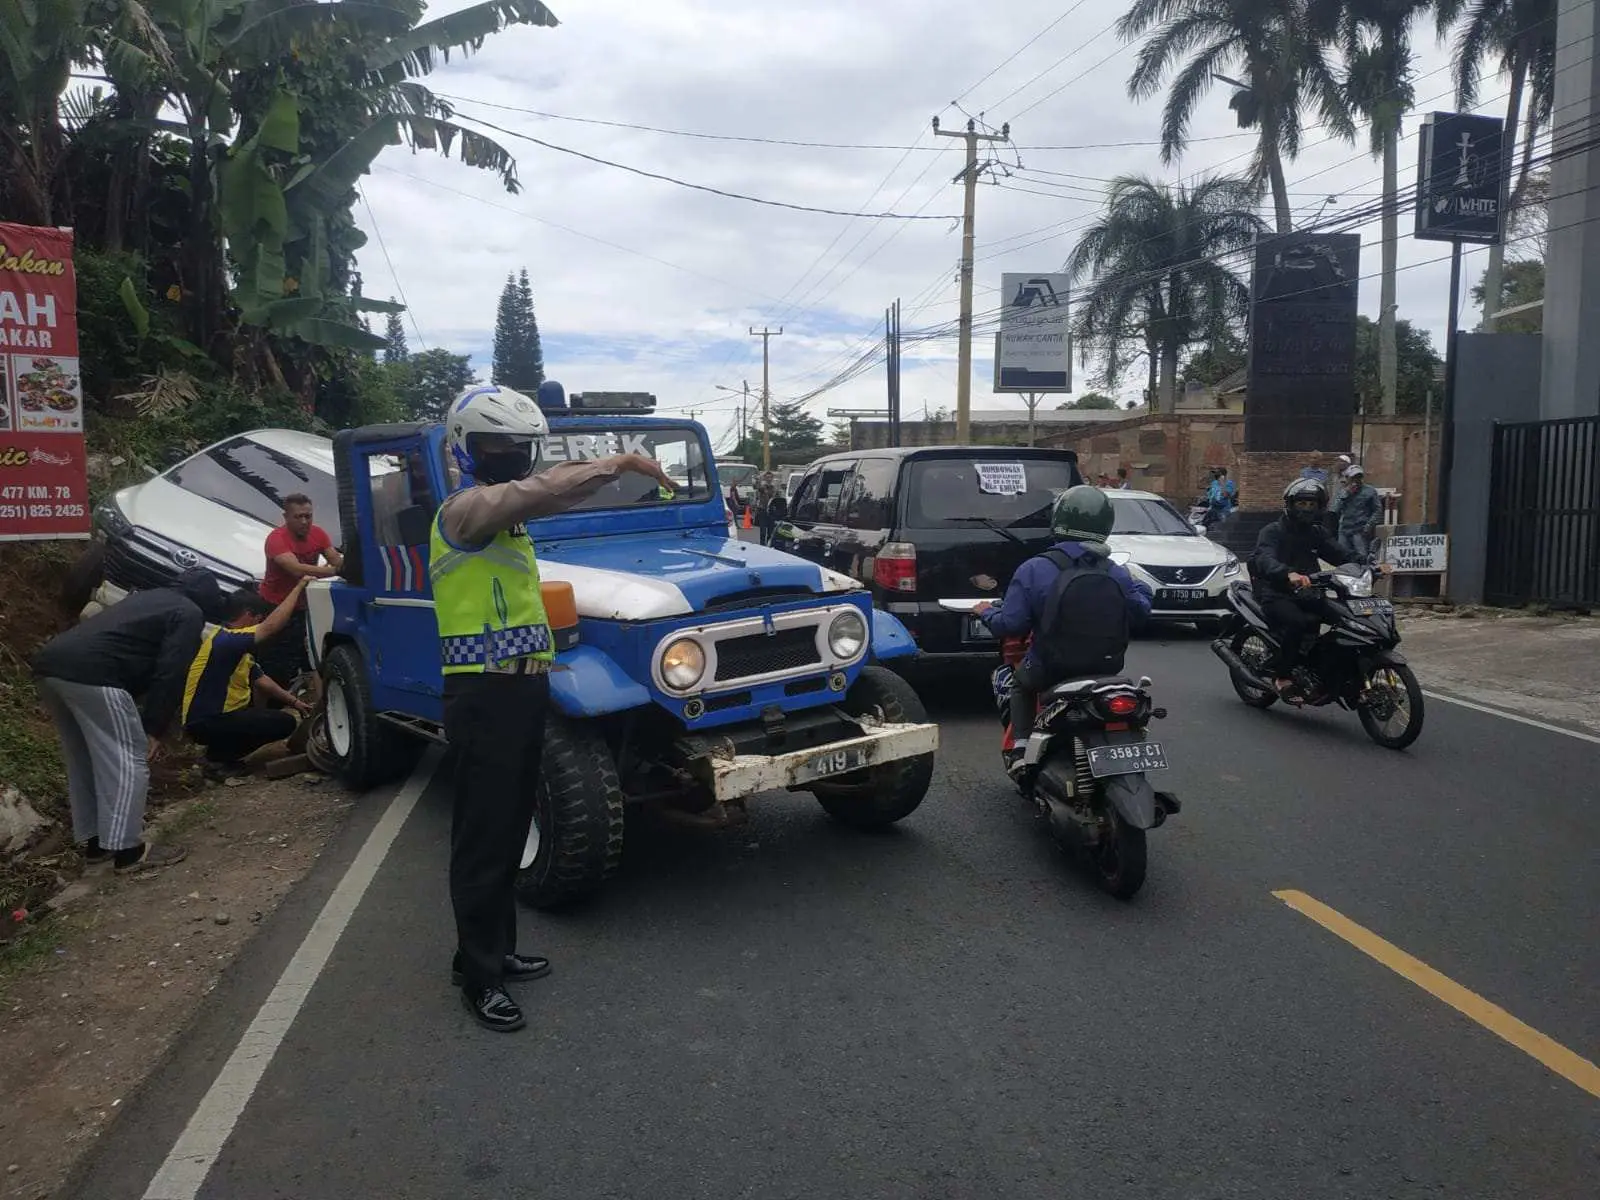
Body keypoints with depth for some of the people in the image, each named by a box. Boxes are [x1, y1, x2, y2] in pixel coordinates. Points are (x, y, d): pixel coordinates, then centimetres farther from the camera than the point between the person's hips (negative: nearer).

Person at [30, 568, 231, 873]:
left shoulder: (152, 597, 32)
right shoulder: (189, 614, 6)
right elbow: (170, 675, -4)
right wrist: (155, 729, -2)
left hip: (48, 663, 9)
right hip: (90, 673, -9)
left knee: (84, 760, 19)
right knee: (128, 760, -2)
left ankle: (92, 841, 26)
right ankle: (127, 850, -1)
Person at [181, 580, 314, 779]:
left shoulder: (237, 646, 11)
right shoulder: (223, 640, -21)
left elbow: (260, 680, 15)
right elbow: (271, 627, -30)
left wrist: (294, 702, 10)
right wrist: (298, 587, -26)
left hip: (218, 714, 10)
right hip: (205, 722, -10)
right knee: (284, 722, -14)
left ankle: (221, 749, 14)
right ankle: (217, 759, -4)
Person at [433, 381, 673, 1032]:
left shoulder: (504, 506, 18)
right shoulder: (466, 507, -16)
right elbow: (545, 489, -27)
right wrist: (621, 461, -25)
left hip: (521, 688, 10)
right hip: (485, 695, -10)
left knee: (509, 829, 17)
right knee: (484, 838, -1)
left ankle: (496, 949, 30)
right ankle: (477, 974, 11)